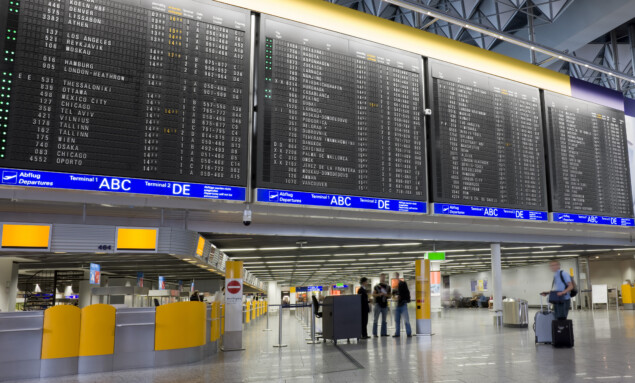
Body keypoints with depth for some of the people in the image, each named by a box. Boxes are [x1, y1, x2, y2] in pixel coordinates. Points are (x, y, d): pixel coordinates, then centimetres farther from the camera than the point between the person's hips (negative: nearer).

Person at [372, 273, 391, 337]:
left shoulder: (388, 287, 11)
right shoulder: (376, 286, 1)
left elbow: (389, 295, 13)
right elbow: (373, 294, -2)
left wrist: (385, 294, -8)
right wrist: (380, 294, -17)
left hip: (385, 304, 4)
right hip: (378, 304, -4)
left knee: (384, 320, 7)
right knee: (375, 319, -5)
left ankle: (384, 333, 11)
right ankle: (374, 333, -3)